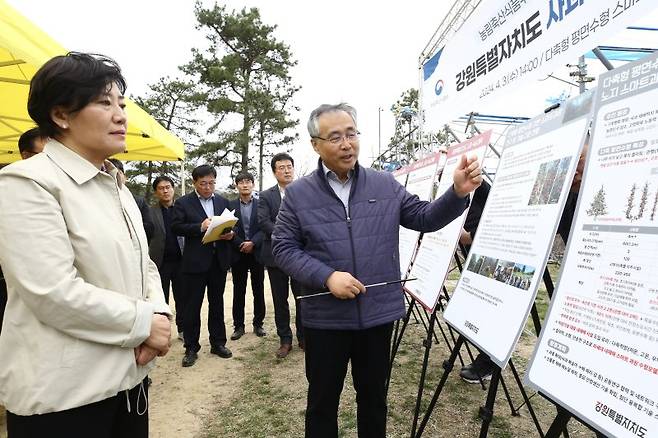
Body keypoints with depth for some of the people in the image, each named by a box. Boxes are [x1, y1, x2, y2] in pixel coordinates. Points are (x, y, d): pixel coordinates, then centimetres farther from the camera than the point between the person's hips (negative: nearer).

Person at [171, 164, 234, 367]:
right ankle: (191, 348, 15)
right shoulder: (183, 202, 1)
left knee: (217, 303, 12)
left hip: (219, 260, 3)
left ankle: (218, 343, 24)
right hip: (195, 261, -3)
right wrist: (200, 226, -20)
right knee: (192, 305, 4)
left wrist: (230, 234, -9)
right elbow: (176, 227, -9)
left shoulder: (223, 202, 11)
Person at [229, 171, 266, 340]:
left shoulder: (261, 204, 3)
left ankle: (258, 324, 17)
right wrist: (241, 244, -12)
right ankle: (238, 326, 14)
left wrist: (253, 243, -16)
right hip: (238, 253, 0)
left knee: (258, 290, 7)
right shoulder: (231, 205, 4)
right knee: (238, 291, 6)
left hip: (257, 252, 0)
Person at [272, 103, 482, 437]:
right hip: (325, 318, -1)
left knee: (374, 399, 21)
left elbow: (425, 218, 2)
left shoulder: (386, 185, 1)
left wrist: (458, 192, -17)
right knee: (322, 403, 17)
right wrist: (326, 276, -20)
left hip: (378, 314, 2)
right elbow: (283, 247, -5)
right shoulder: (298, 194, -4)